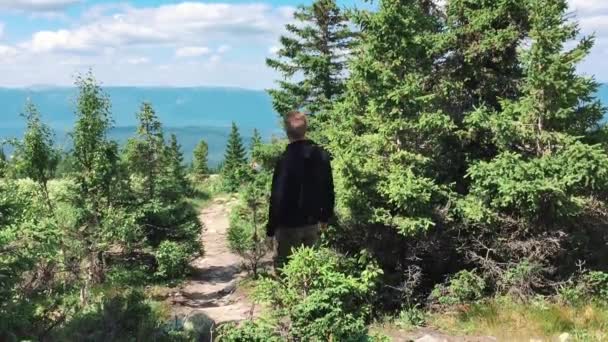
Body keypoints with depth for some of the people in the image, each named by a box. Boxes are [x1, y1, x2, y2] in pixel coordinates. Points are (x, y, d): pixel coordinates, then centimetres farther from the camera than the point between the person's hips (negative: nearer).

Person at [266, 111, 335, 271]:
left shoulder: (286, 159, -20)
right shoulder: (322, 154, -1)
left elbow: (278, 196, -17)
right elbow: (328, 189, 6)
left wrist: (271, 226, -8)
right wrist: (325, 216, 17)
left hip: (289, 224, -5)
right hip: (312, 222, 6)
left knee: (284, 268, 7)